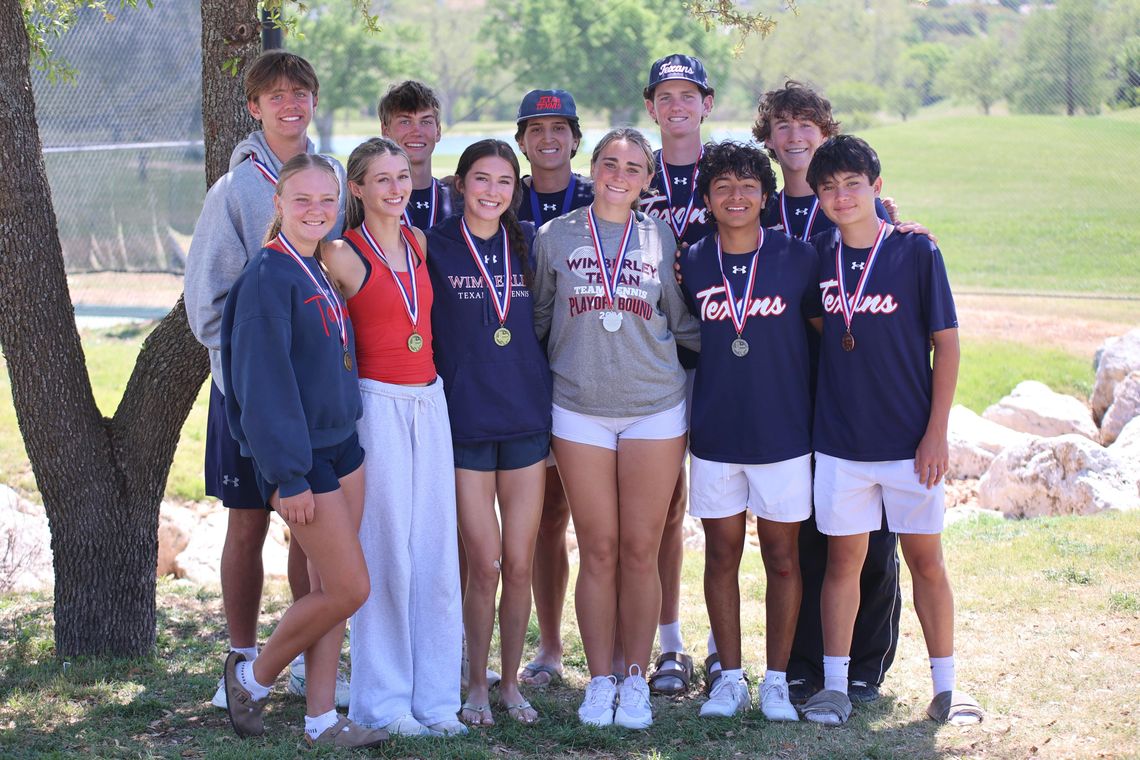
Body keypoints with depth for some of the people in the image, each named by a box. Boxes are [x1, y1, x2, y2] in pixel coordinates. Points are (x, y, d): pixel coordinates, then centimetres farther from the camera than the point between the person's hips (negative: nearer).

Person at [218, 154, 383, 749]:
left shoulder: (321, 272, 10)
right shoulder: (268, 277, -16)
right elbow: (264, 382, -18)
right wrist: (288, 476, -19)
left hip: (342, 444, 8)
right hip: (299, 455, -8)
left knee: (328, 587, 8)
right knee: (349, 588, -6)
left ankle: (321, 718, 15)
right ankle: (253, 677, 13)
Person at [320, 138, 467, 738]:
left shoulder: (419, 243, 11)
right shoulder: (343, 255, -6)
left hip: (429, 401, 6)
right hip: (377, 405, -6)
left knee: (436, 550, 5)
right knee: (385, 552, -4)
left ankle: (435, 697, 13)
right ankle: (382, 703, 6)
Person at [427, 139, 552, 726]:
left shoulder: (529, 243, 8)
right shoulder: (435, 247, -1)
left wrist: (549, 402, 8)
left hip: (526, 419, 3)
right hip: (464, 423, -3)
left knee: (520, 565, 5)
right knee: (483, 566, -2)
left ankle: (511, 682, 19)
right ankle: (477, 684, 15)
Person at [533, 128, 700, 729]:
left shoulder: (661, 239, 5)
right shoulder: (554, 237, 4)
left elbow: (683, 324, 13)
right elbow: (537, 318, 12)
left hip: (655, 410, 0)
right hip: (579, 410, 0)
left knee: (641, 551, 2)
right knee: (598, 552, 2)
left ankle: (636, 680, 13)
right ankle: (600, 680, 13)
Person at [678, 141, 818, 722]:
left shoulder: (798, 259, -3)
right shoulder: (690, 265, 2)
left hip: (783, 432, -1)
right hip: (714, 434, 2)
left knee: (781, 558, 5)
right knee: (722, 555, 7)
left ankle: (776, 681, 15)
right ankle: (730, 678, 18)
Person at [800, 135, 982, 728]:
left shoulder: (916, 251, -5)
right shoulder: (818, 256, 3)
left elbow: (946, 342, -4)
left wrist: (937, 431, -8)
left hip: (909, 439, -2)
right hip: (839, 440, 2)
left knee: (925, 560, 6)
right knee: (842, 560, 7)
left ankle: (945, 686, 15)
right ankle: (834, 685, 12)